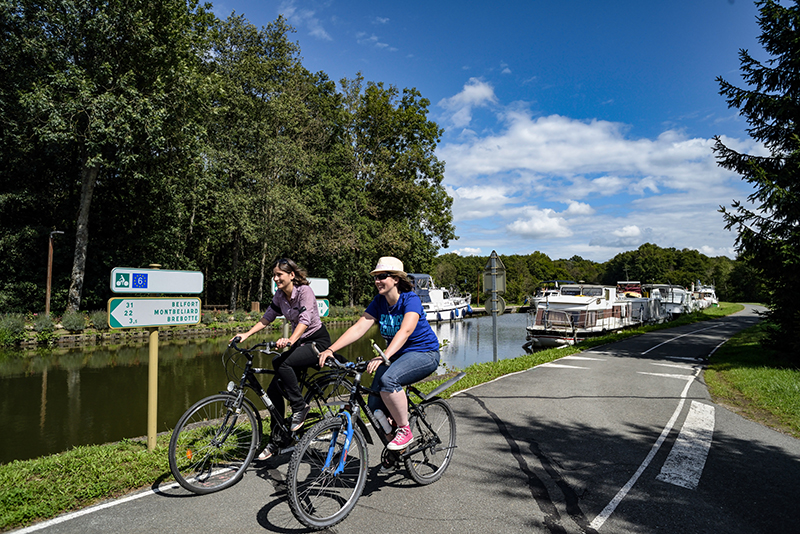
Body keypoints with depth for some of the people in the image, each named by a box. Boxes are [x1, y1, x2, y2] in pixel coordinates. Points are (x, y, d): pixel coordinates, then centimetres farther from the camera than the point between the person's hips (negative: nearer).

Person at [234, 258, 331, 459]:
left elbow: (305, 320, -31)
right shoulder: (280, 296, 3)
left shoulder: (304, 291, -18)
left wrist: (290, 340, -47)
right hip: (299, 342, 7)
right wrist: (246, 334, -3)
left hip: (318, 341, -7)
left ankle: (300, 407, -12)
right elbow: (267, 318, 9)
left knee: (283, 364, -33)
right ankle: (276, 440, 10)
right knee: (274, 390, -3)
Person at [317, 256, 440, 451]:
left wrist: (384, 356, -49)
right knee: (375, 407, -8)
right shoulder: (379, 302, 0)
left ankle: (405, 431, -14)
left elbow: (405, 331, -34)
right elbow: (359, 328, -9)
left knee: (388, 379, -34)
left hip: (424, 354, -6)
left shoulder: (411, 299, -18)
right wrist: (330, 349, -22)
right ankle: (395, 447, 17)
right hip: (397, 355, 7)